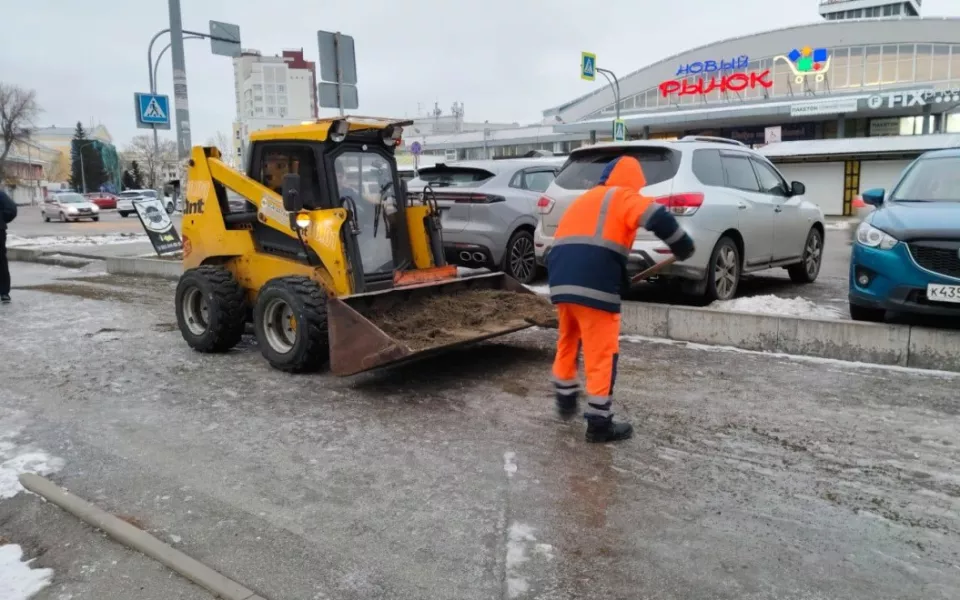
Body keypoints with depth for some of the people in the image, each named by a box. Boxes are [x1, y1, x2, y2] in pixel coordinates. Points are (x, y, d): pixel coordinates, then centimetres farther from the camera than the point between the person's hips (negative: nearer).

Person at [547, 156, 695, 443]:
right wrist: (683, 246, 1)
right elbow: (658, 218, -13)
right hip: (595, 287, -7)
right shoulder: (623, 197, 6)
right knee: (602, 355, 3)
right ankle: (599, 424, 9)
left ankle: (566, 400, 41)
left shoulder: (583, 200, 28)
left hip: (561, 282, 8)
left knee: (567, 343, 27)